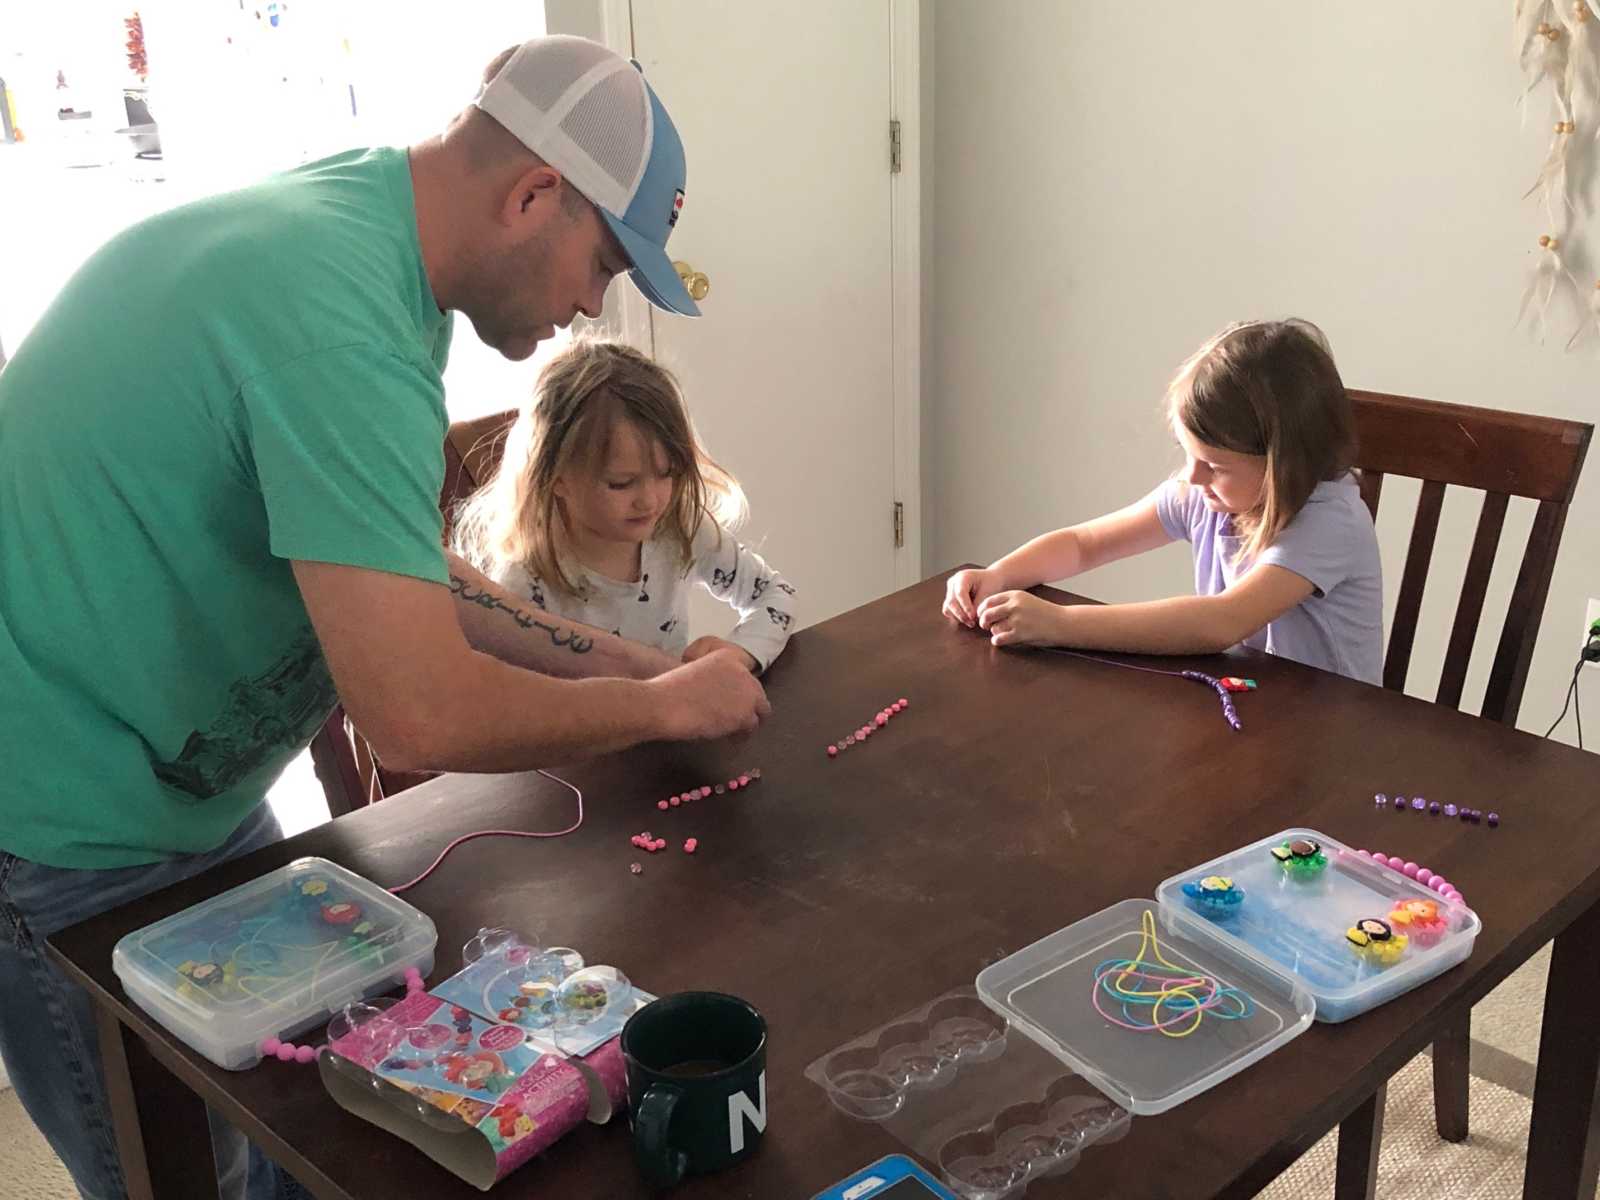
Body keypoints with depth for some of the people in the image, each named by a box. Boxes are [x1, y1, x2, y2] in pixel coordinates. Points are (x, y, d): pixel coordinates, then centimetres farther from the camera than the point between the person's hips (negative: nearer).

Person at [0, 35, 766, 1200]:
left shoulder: (344, 215, 2)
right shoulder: (341, 319, -30)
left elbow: (396, 577, 10)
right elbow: (423, 719, -34)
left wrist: (621, 659, 5)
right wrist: (662, 705, -17)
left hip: (194, 788, 9)